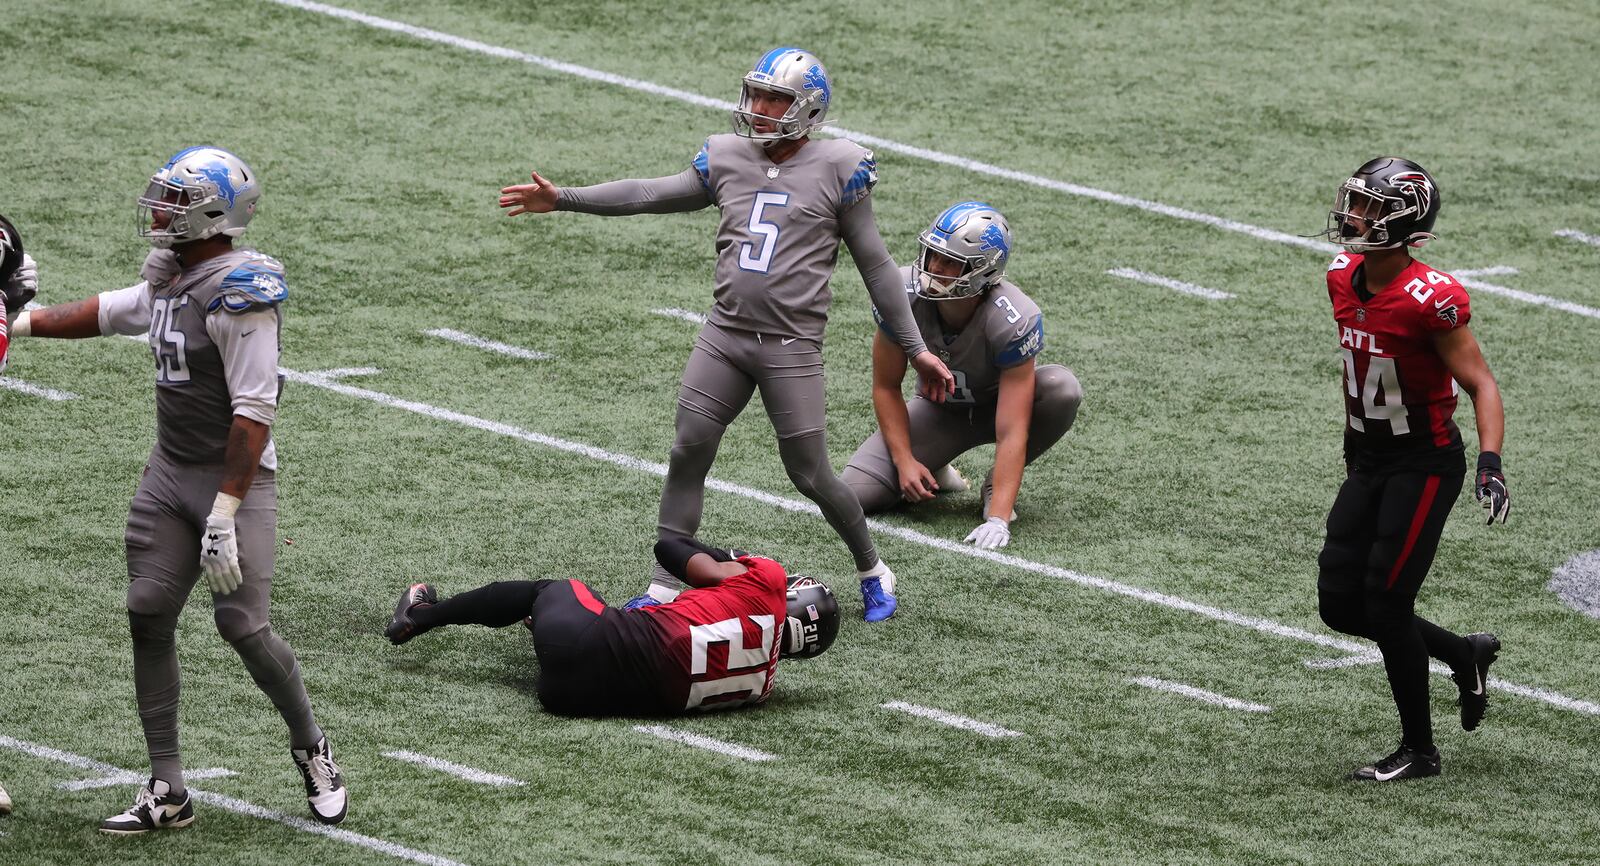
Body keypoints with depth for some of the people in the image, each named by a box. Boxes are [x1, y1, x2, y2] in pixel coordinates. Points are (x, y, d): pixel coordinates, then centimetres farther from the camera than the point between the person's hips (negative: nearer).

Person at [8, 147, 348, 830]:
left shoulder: (240, 295, -20)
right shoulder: (169, 277, 6)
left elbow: (254, 413, -23)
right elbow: (107, 313, 27)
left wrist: (225, 513, -26)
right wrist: (21, 323, 33)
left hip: (235, 474, -8)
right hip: (169, 470, 8)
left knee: (242, 624, -11)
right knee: (148, 616, 1)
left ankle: (311, 749, 17)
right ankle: (167, 793, 6)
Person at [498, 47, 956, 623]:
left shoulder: (836, 169, -3)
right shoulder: (729, 159, 8)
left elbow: (876, 267, 1)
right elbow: (652, 195, 12)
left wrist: (916, 350, 2)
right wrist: (562, 199, 6)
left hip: (791, 347, -4)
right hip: (725, 333, 4)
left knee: (810, 476, -1)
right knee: (687, 454, -4)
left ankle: (873, 572, 23)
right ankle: (664, 590, 4)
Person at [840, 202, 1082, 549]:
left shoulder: (1013, 321, -36)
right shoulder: (904, 294, -27)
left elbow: (1012, 431, -36)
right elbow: (886, 386, -10)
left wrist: (997, 519, -43)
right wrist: (905, 461, -20)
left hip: (996, 405, -1)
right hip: (939, 409, 1)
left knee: (1062, 389, -36)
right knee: (854, 493, -21)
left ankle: (999, 481, -10)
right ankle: (933, 471, 12)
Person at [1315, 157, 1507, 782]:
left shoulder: (1430, 300, -22)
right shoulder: (1344, 280, 2)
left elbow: (1481, 385, -20)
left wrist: (1490, 464, -31)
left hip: (1425, 463, -8)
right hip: (1369, 462, 8)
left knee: (1385, 602, -7)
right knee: (1340, 603, 5)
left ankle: (1419, 750, 9)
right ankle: (1465, 654, 27)